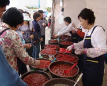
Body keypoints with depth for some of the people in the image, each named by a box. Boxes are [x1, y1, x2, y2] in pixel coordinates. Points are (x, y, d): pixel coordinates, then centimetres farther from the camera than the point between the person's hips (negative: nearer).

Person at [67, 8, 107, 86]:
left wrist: (84, 51, -31)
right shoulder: (88, 31, 8)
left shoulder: (98, 30, -21)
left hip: (95, 65, -9)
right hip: (87, 62, 9)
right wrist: (73, 46, 15)